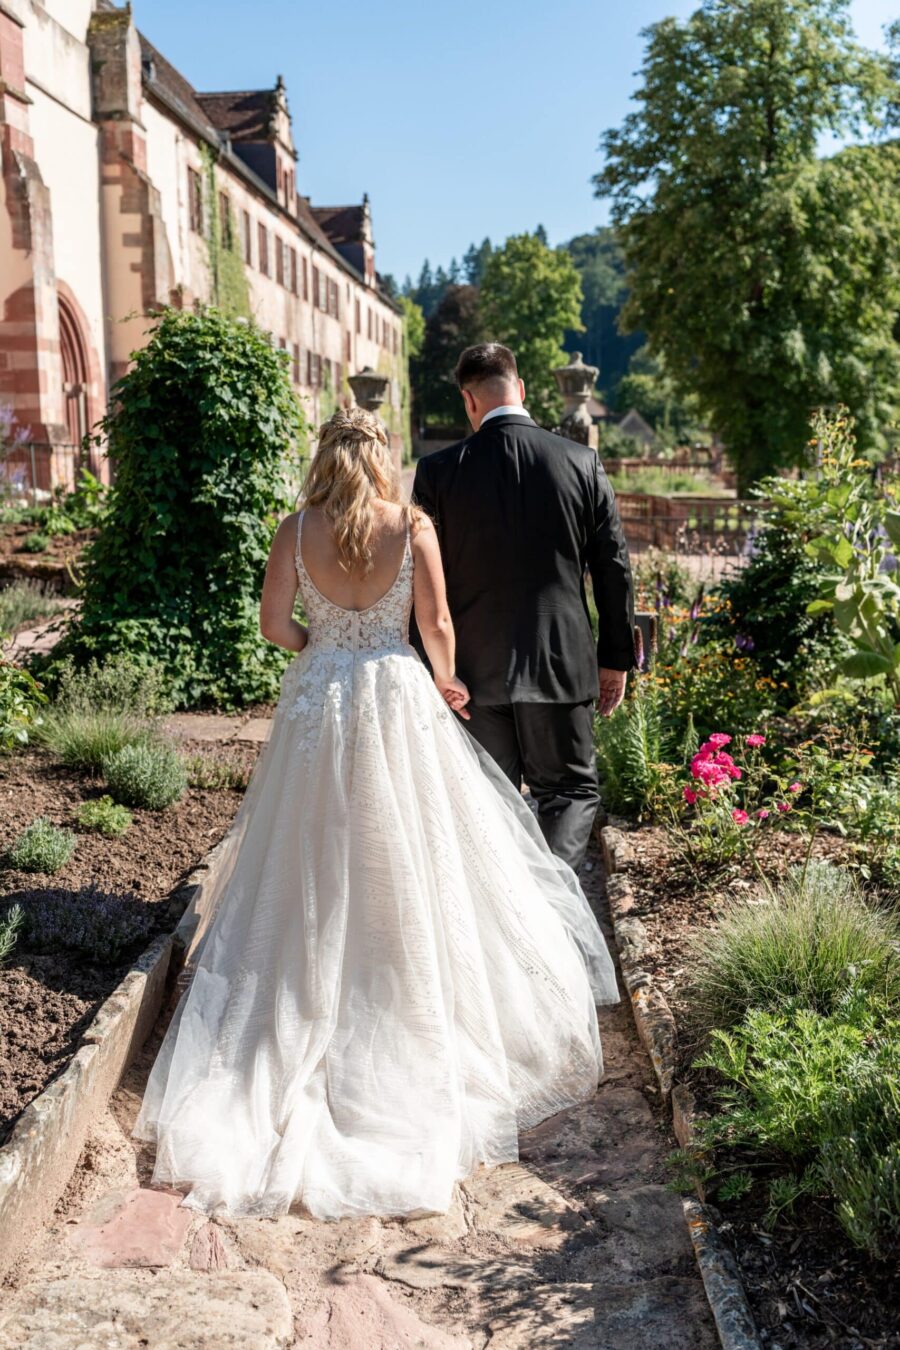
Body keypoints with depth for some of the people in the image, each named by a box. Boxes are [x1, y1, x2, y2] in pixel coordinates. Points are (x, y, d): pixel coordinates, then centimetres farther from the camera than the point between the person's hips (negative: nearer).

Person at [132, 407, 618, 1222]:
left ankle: (306, 1007, 18)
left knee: (316, 861, 12)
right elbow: (437, 625, -5)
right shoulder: (412, 527, -6)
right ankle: (406, 998, 17)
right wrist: (448, 684, 13)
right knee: (407, 854, 10)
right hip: (397, 697, -1)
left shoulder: (297, 531, -4)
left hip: (317, 699, 1)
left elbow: (274, 625, -5)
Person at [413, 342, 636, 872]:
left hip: (473, 669, 0)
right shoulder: (582, 462, -3)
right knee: (572, 789, 12)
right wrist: (617, 659, 11)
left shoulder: (439, 471, -5)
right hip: (562, 664, 0)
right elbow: (614, 568, 1)